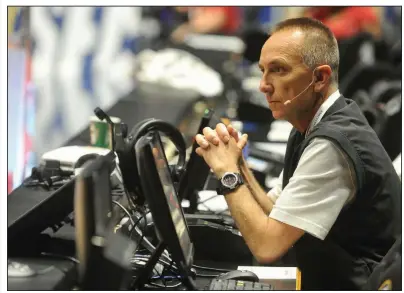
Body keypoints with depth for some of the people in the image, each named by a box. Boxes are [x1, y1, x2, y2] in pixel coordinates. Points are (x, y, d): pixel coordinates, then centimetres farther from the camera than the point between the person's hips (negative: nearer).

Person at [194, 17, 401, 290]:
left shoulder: (334, 142, -22)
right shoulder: (314, 126, 5)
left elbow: (266, 245, -22)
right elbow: (274, 216, 9)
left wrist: (228, 173, -13)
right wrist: (236, 164, -4)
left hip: (355, 285, -8)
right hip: (334, 281, 8)